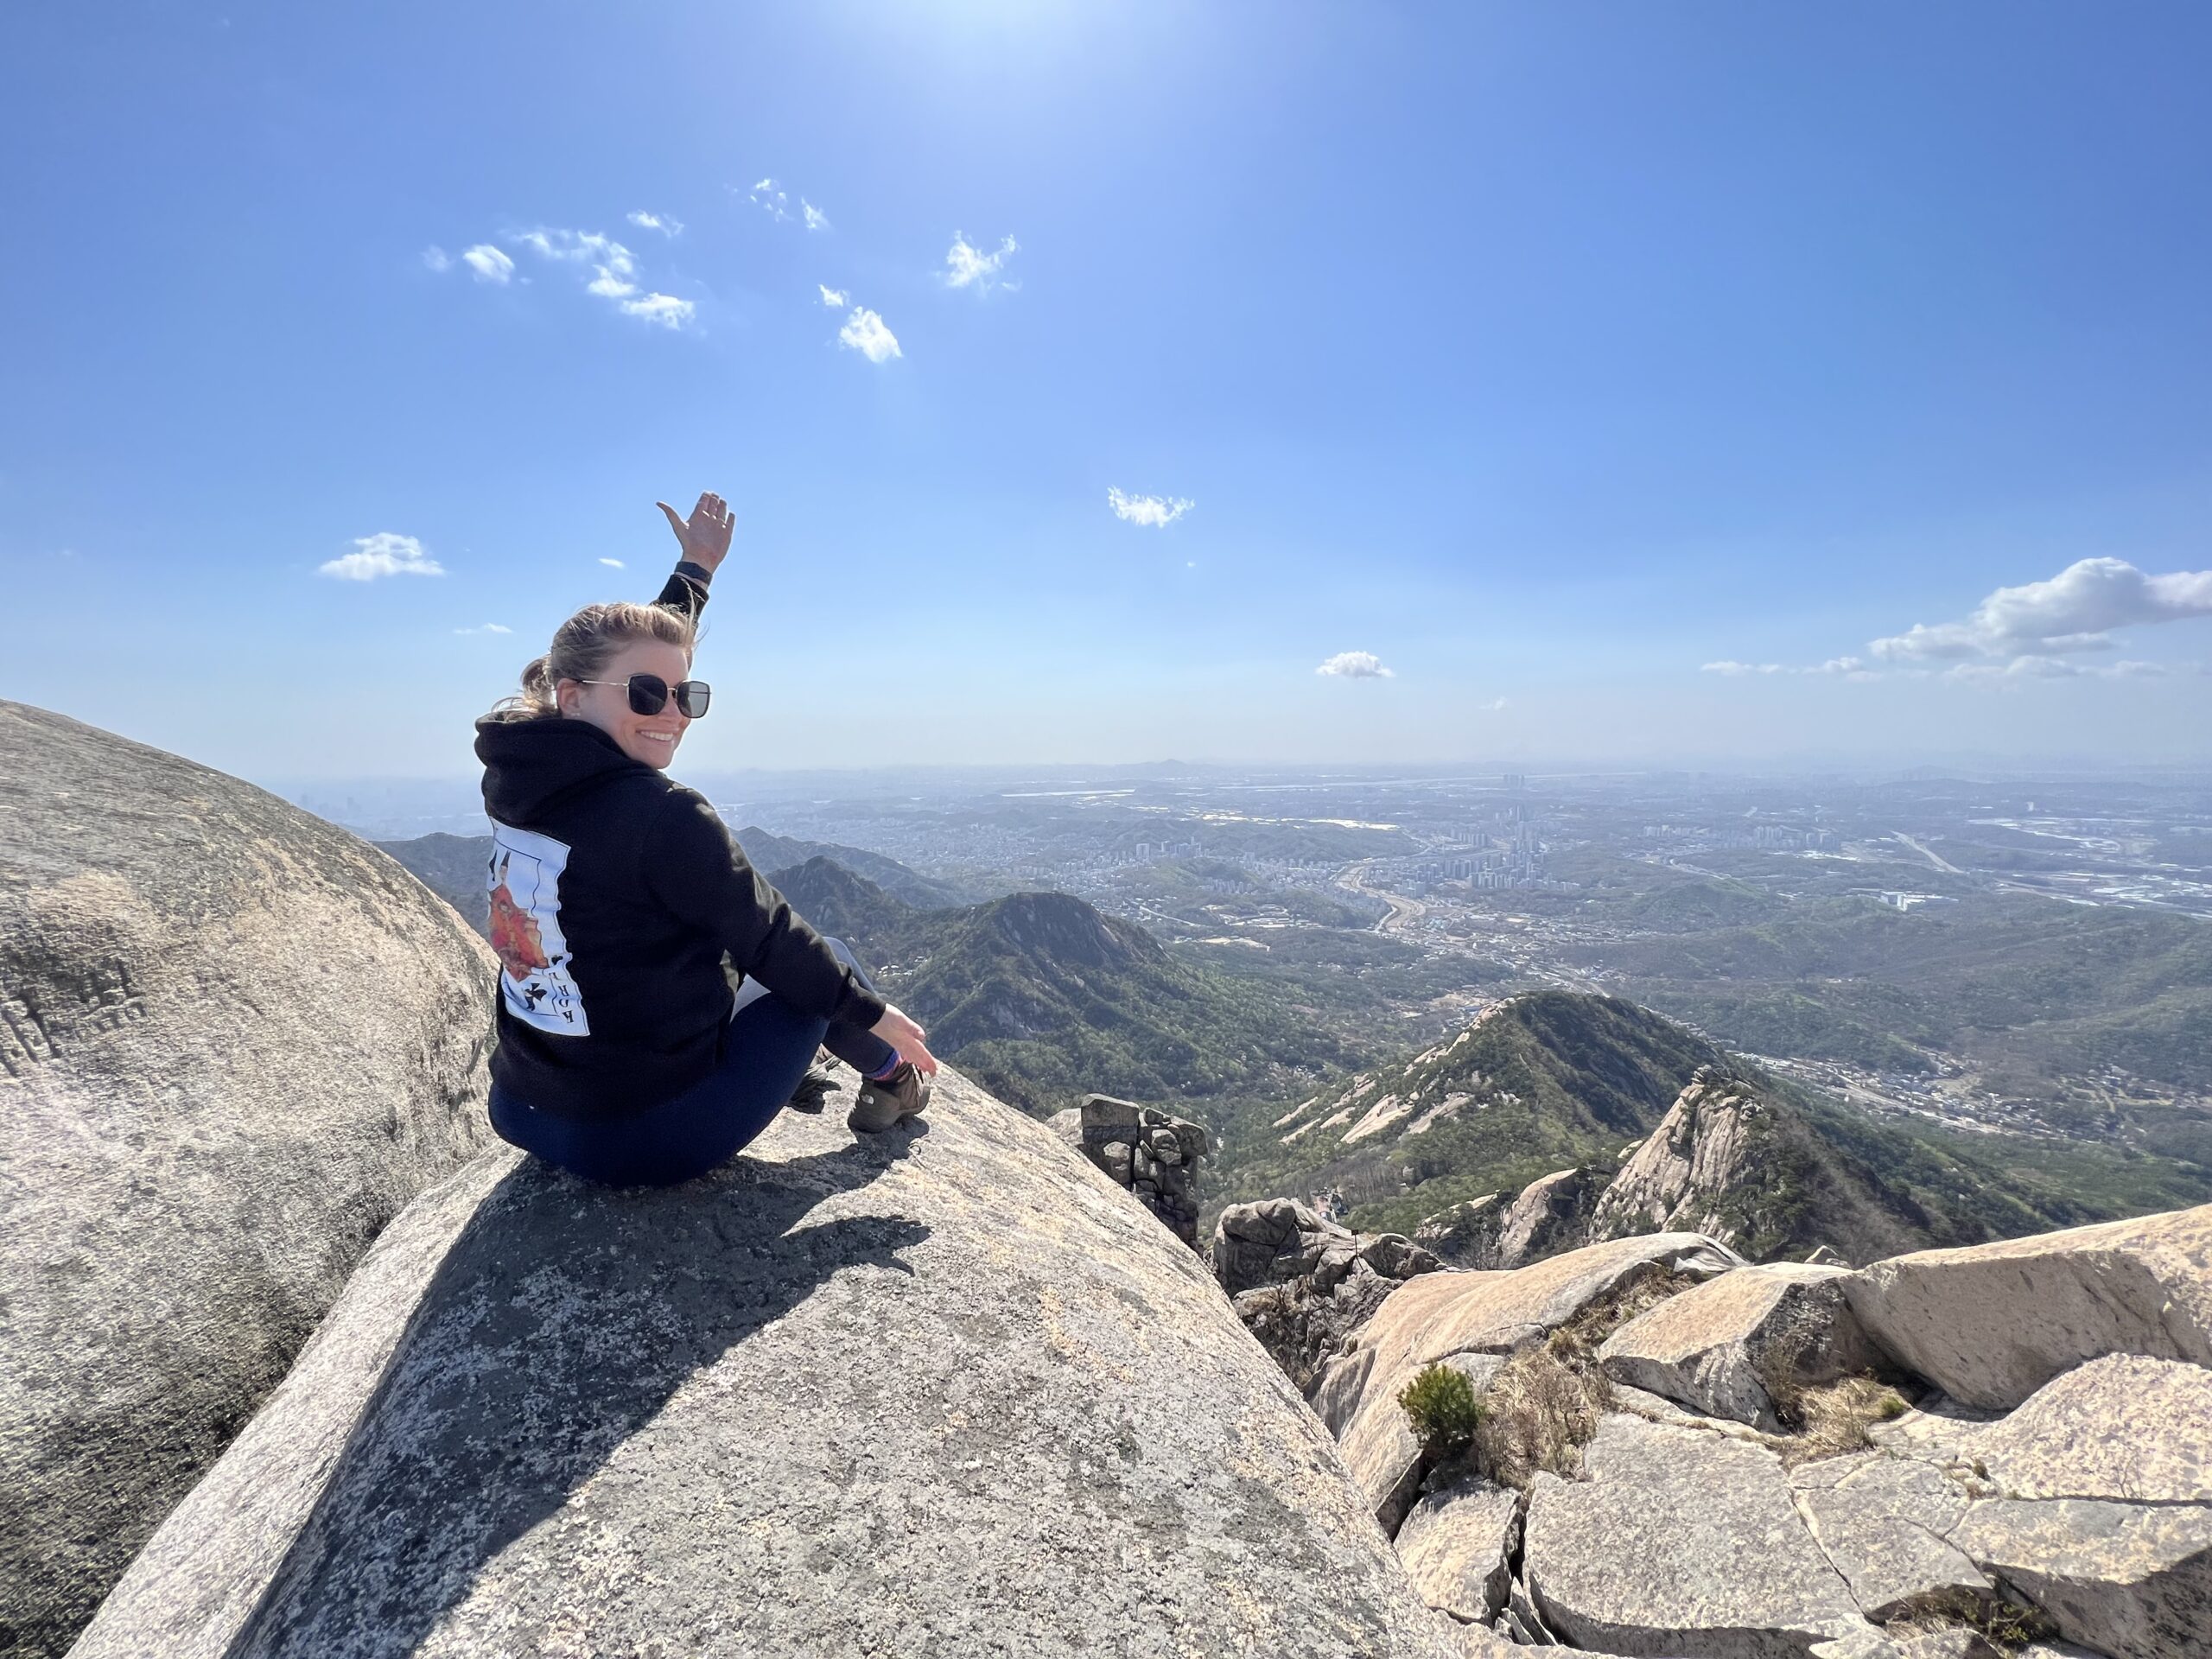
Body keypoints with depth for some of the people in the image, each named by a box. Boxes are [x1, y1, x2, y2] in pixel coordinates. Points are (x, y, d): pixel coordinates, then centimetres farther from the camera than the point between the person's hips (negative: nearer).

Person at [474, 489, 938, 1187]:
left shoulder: (516, 772, -5)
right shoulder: (662, 819, -27)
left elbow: (643, 647, 10)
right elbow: (770, 942, -15)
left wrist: (694, 571, 23)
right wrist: (874, 1011, 0)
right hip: (649, 1141, -7)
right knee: (823, 962, 12)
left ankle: (793, 1074, 49)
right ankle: (891, 1080, 40)